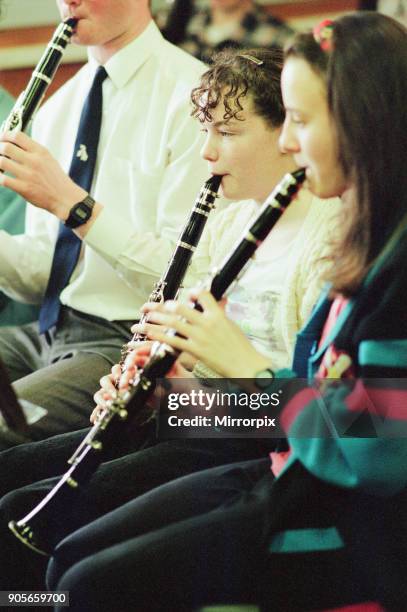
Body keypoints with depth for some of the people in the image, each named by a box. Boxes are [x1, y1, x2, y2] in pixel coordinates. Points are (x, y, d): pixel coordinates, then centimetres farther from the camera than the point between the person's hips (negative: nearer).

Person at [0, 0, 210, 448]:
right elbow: (42, 277, 16)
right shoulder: (58, 106, 15)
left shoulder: (192, 96, -9)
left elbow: (190, 275, -16)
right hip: (49, 331, 8)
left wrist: (71, 202, -22)